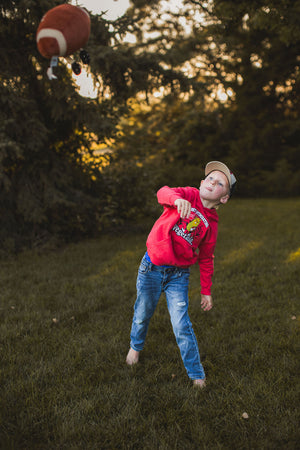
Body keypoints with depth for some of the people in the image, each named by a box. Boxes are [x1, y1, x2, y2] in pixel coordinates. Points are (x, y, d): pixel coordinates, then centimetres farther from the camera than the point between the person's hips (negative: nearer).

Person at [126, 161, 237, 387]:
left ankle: (197, 376, 12)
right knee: (142, 315, 17)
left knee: (182, 325, -4)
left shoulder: (211, 224, 0)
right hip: (151, 268, 0)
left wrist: (206, 291, 9)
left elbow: (206, 259, 9)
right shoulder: (189, 195, -5)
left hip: (178, 275, 1)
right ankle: (136, 346, 48)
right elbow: (163, 192, -26)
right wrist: (177, 199, -49)